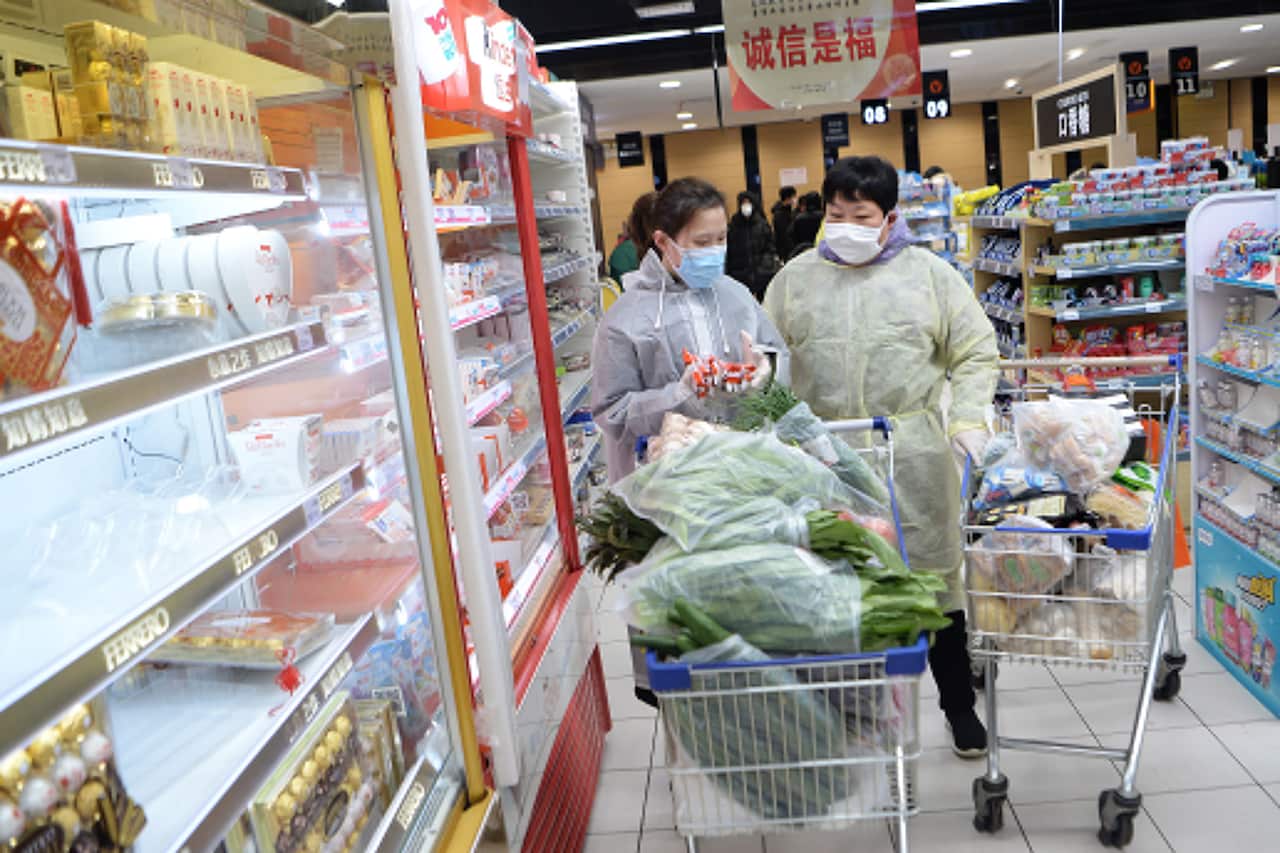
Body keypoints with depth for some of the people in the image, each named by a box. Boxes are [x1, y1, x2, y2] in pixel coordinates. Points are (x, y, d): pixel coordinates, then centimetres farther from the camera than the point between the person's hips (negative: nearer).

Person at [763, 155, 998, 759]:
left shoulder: (929, 273, 4)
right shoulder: (797, 278, 7)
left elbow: (976, 352, 6)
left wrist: (968, 421, -5)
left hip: (914, 457, -1)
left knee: (935, 572, 8)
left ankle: (958, 701, 26)